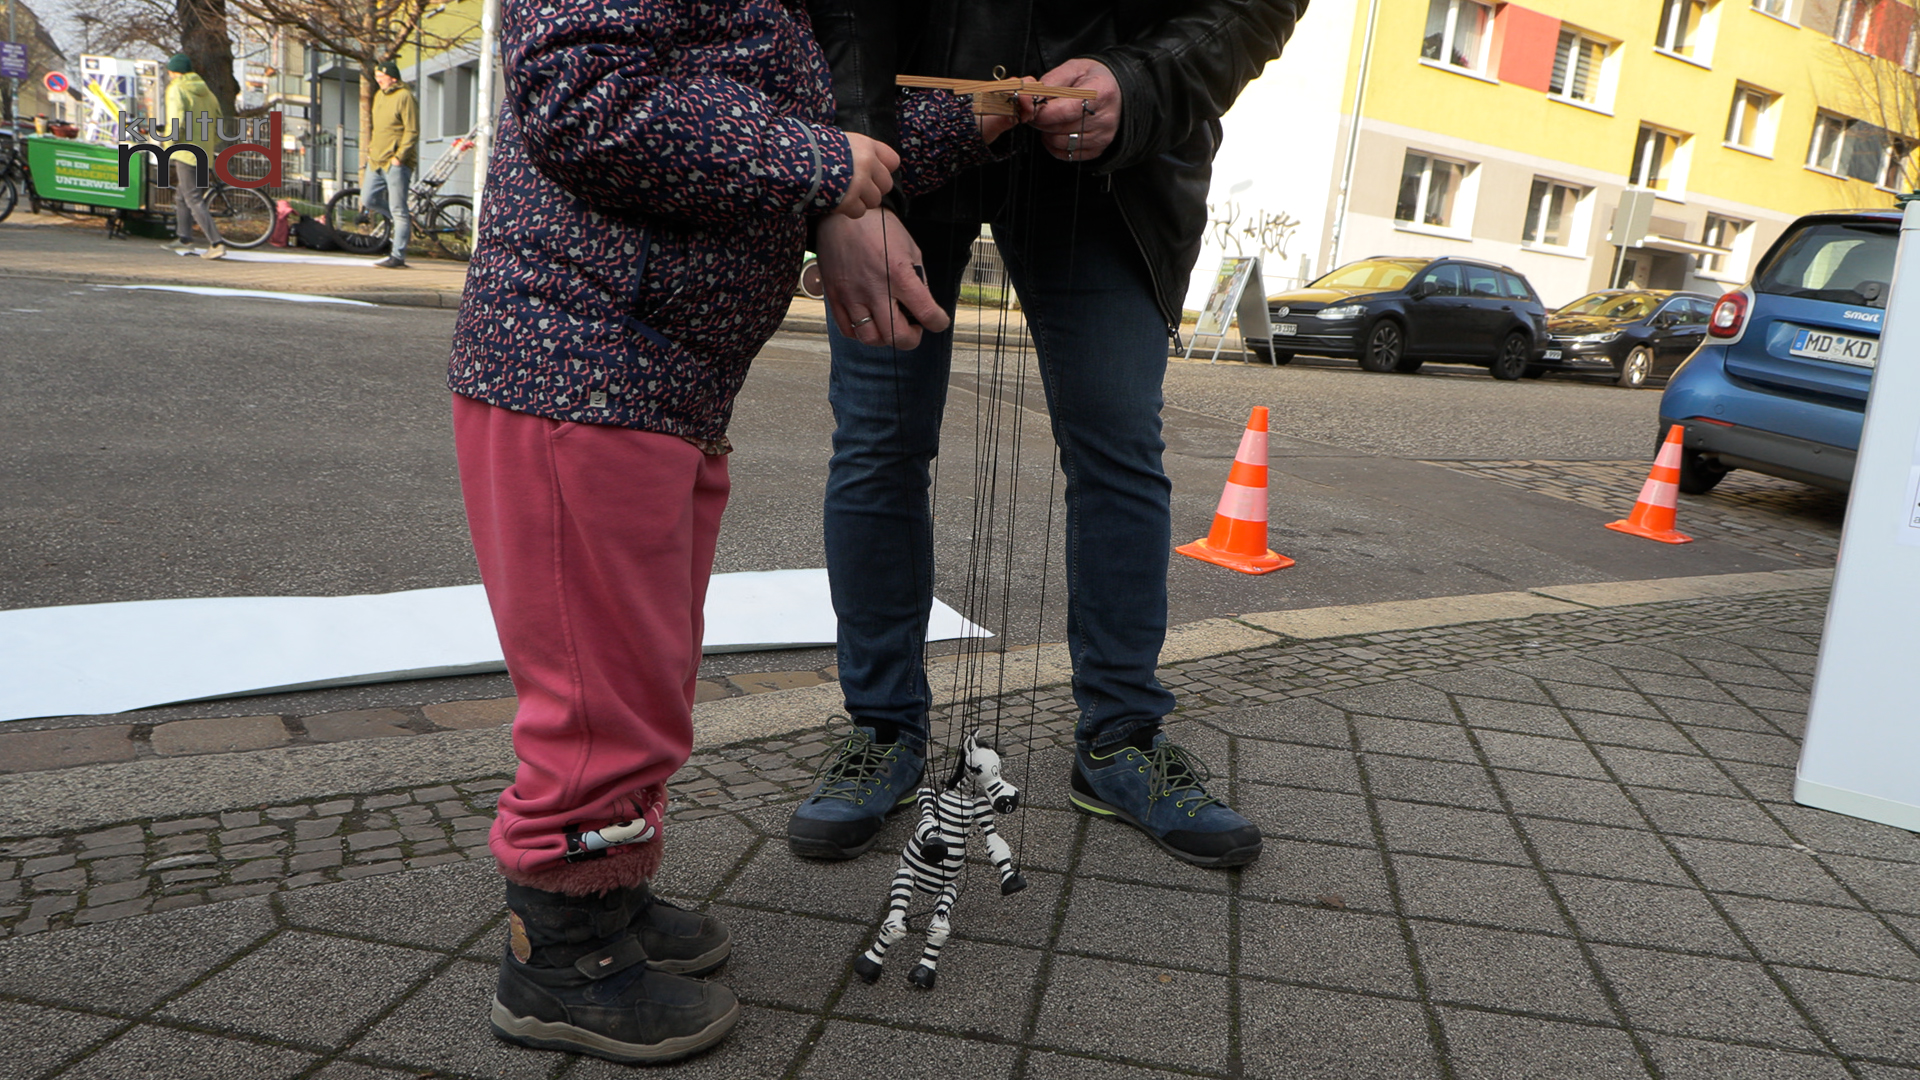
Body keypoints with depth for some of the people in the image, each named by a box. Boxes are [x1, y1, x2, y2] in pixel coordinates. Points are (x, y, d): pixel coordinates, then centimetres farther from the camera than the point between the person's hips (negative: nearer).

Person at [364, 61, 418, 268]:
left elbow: (412, 131, -15)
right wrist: (371, 149, 18)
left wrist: (399, 156, -19)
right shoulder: (379, 95, 16)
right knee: (369, 201, 9)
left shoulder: (405, 97, -10)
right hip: (376, 160, 9)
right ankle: (405, 221, 28)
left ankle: (398, 256, -2)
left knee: (398, 209, -5)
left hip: (396, 163, -9)